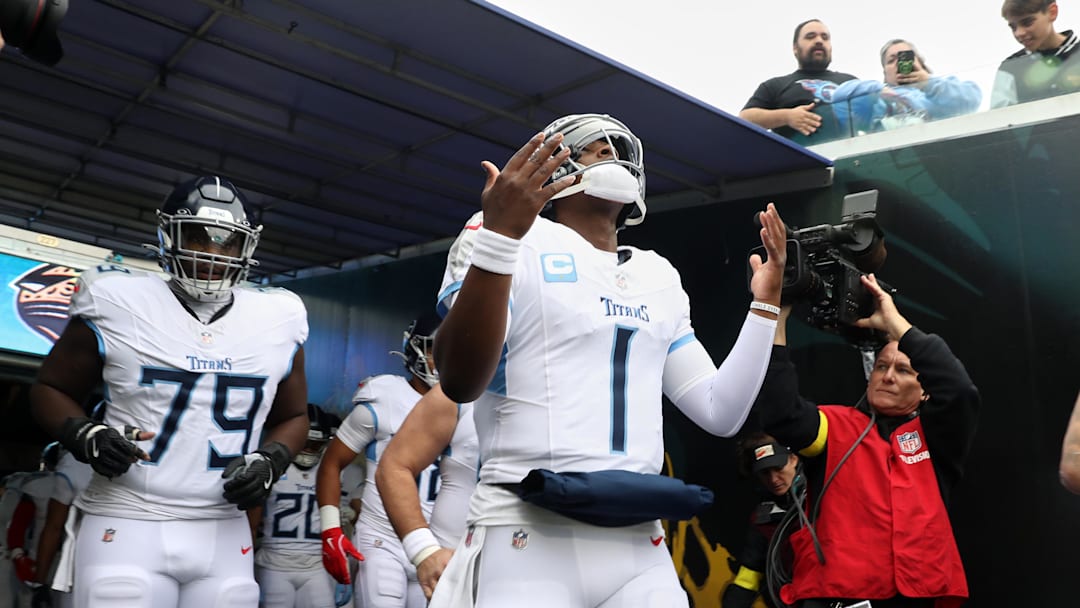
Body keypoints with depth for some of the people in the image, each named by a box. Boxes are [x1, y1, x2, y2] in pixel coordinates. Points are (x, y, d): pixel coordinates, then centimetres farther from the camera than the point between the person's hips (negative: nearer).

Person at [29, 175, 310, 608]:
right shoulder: (120, 305, -4)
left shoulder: (277, 321, 3)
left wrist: (269, 462, -3)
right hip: (128, 523, -2)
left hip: (223, 532, 3)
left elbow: (292, 417, 16)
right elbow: (51, 389, 8)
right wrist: (86, 437, -12)